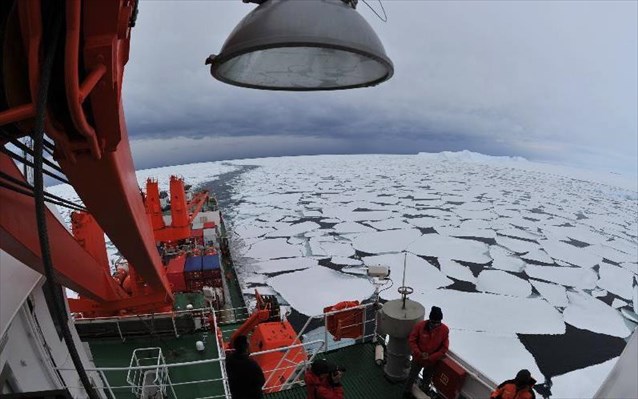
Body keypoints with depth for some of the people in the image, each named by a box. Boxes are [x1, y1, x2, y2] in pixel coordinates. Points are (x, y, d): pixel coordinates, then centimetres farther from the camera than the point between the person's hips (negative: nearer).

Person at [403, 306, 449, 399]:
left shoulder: (445, 330, -22)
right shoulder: (420, 325, -26)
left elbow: (444, 348, -13)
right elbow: (412, 340, -14)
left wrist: (430, 358, -18)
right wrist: (419, 353, -24)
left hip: (432, 361, 1)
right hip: (418, 358, -1)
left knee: (427, 378, 28)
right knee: (412, 376, 21)